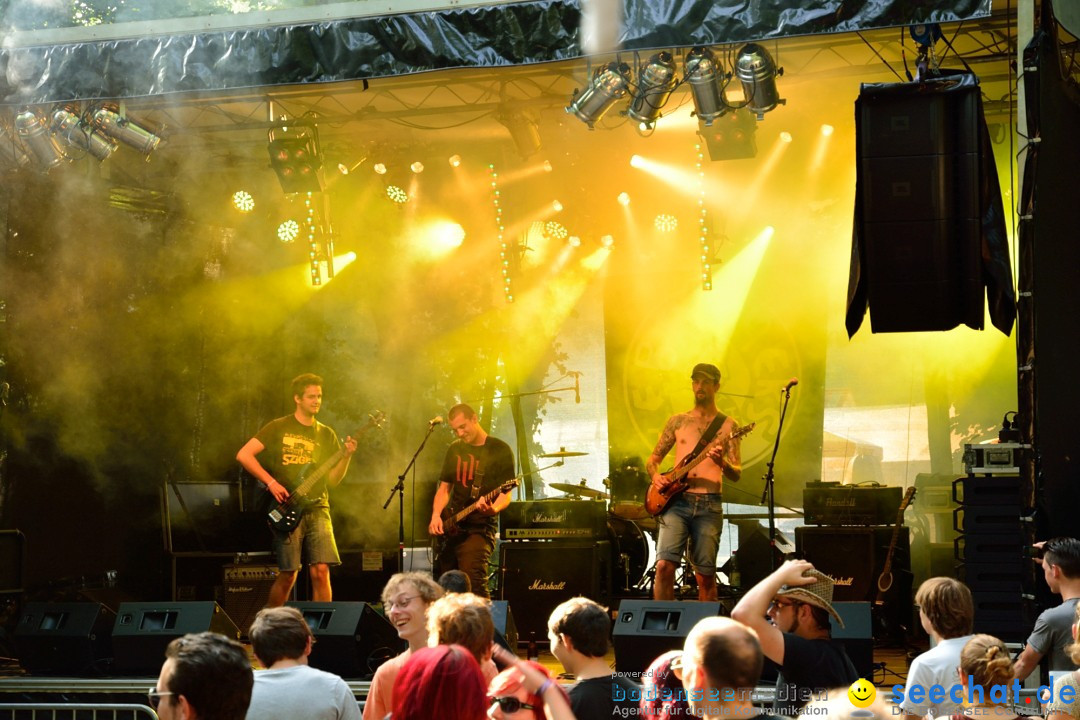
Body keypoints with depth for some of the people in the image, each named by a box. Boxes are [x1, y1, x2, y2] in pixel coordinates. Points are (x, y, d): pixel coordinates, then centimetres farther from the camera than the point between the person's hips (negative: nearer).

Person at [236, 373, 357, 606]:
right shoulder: (278, 428, 3)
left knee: (321, 571, -9)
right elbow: (244, 455, -4)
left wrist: (346, 456, -7)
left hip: (317, 509, 3)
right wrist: (271, 482, -10)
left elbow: (333, 479, 11)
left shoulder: (326, 435, 14)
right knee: (288, 575, -3)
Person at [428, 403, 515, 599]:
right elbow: (444, 488, 15)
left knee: (473, 581, -24)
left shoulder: (499, 450, -3)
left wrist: (493, 509, -30)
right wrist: (436, 515, -3)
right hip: (452, 528, 6)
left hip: (479, 528, -6)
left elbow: (505, 493, -8)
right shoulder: (455, 449, 14)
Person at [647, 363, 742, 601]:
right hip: (676, 501, 1)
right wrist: (656, 476, -3)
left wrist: (722, 463, -20)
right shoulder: (677, 421, 14)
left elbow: (737, 474, 2)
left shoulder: (727, 425, 7)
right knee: (664, 565, -17)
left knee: (706, 575, 1)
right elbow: (653, 459, 19)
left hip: (709, 504, -1)